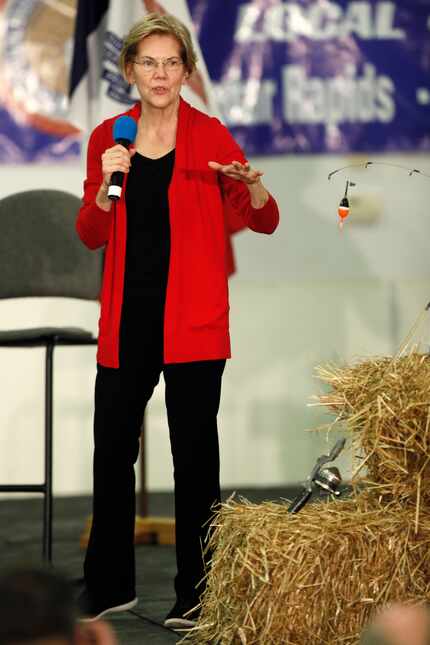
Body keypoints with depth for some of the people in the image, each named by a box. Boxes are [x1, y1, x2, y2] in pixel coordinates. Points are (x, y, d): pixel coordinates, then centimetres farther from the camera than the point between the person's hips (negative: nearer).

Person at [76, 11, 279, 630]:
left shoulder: (209, 135, -3)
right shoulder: (107, 138, 7)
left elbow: (266, 222, -3)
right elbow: (90, 236, 7)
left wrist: (252, 186, -25)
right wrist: (108, 185, -11)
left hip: (192, 319, -3)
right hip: (127, 316, 4)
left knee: (194, 452, -1)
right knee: (112, 447, 9)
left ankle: (197, 594, 9)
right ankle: (109, 586, 24)